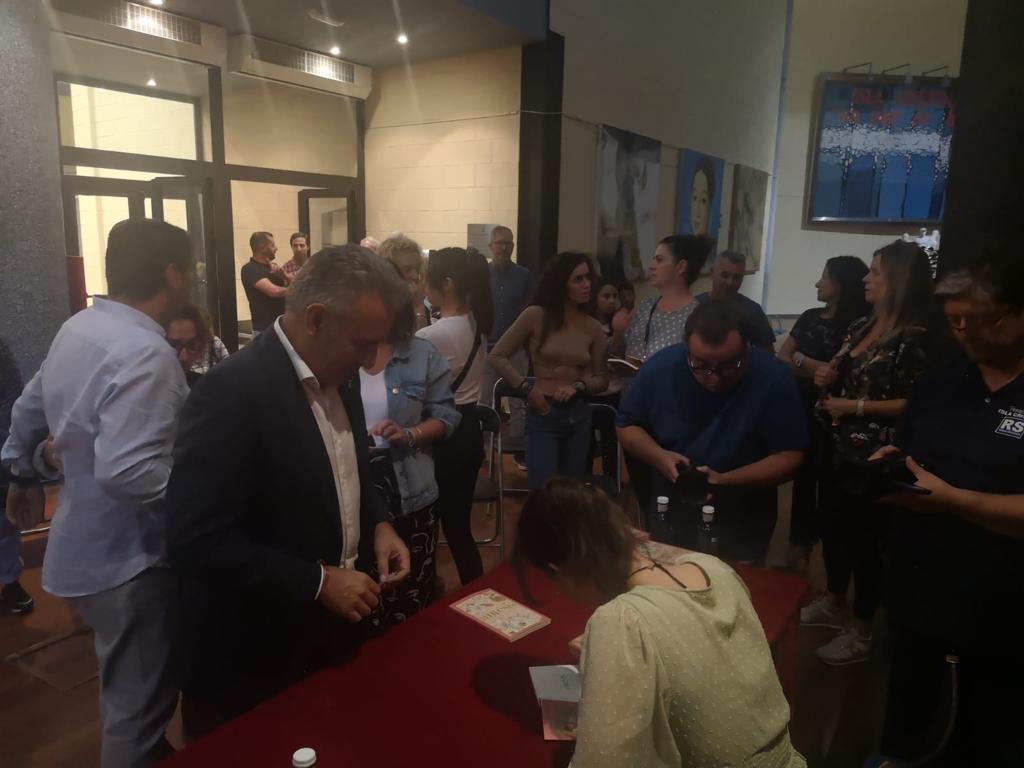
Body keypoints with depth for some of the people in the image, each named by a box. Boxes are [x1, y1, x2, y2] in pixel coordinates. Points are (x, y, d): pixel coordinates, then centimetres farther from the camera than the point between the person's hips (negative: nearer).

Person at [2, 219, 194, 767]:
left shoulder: (78, 327, 3)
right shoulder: (145, 353, -27)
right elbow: (126, 472, -36)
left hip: (87, 548, 10)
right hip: (127, 559, -9)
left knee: (124, 692, 29)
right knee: (138, 706, 9)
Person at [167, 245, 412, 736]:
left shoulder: (338, 374, -1)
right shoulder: (232, 392, -26)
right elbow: (196, 542, -27)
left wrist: (377, 525, -4)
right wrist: (319, 582, -24)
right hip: (253, 660, -7)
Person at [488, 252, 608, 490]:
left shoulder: (593, 327, 3)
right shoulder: (536, 316, -7)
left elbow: (601, 379, 8)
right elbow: (497, 356, -4)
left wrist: (579, 386, -12)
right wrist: (526, 387, -11)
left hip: (579, 416, 4)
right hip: (543, 415, -4)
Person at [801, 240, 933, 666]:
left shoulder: (914, 338, -17)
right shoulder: (861, 326, 8)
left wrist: (857, 407, -21)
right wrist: (828, 378, -1)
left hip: (872, 458, -8)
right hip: (838, 449, 8)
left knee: (864, 539, 4)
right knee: (832, 526, 19)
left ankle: (860, 634, 21)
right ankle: (832, 605, 40)